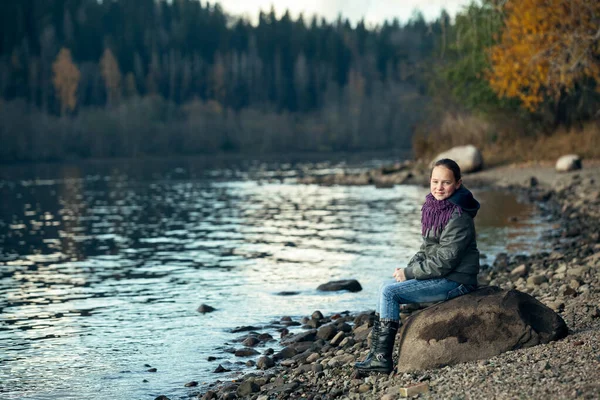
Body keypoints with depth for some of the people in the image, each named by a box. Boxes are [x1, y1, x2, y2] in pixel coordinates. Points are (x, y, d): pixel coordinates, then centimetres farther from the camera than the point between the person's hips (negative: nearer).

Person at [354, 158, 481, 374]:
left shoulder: (458, 217, -19)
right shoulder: (433, 208, 9)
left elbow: (445, 261, -21)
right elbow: (427, 248, 18)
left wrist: (409, 273, -14)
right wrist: (408, 268, 1)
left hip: (455, 280, -9)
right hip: (438, 275, 9)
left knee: (389, 292, -15)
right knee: (386, 287, 5)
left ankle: (383, 358, -10)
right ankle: (376, 351, 4)